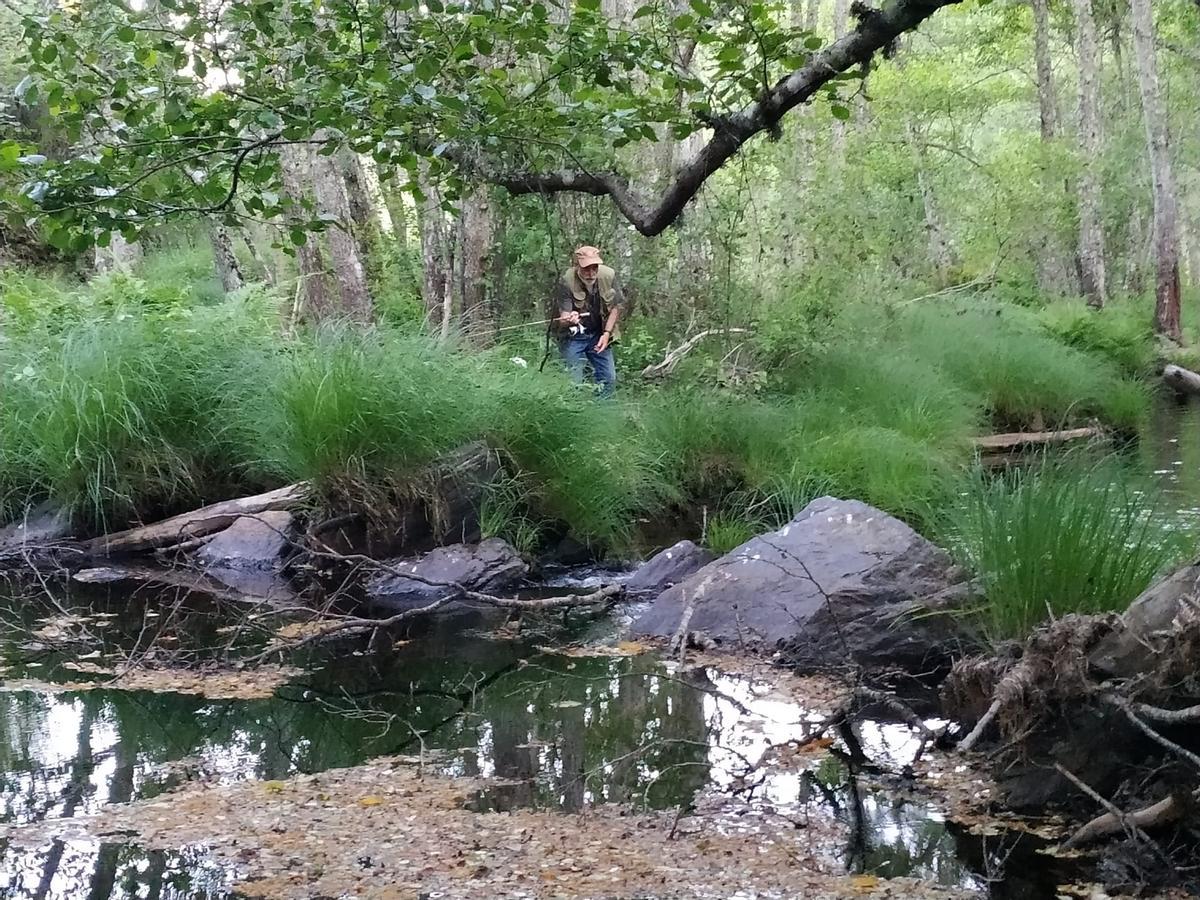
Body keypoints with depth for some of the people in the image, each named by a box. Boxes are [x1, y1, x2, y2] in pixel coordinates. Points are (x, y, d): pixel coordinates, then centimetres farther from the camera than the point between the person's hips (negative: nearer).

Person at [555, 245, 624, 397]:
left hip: (599, 334, 3)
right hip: (573, 335, -3)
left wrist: (607, 333, -8)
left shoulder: (609, 276, -16)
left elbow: (616, 306, -1)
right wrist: (569, 320, -51)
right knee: (573, 382, -7)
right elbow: (563, 319, -27)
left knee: (608, 380, 5)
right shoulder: (567, 281, -25)